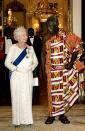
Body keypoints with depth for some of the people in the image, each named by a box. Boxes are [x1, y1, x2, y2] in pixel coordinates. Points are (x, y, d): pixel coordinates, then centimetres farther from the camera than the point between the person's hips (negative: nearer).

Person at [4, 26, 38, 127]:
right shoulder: (13, 48, 0)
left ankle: (27, 120, 12)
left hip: (28, 76, 2)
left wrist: (31, 68, -4)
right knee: (17, 97, -1)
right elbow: (7, 62, -2)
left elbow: (35, 61, 13)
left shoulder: (30, 48, 7)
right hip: (16, 76, -2)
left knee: (27, 97, 2)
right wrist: (15, 69, -13)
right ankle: (17, 120, 7)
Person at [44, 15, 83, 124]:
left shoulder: (65, 36, -8)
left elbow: (77, 48, -8)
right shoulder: (47, 39, 5)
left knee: (63, 90, 5)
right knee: (52, 91, 5)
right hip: (52, 70, 2)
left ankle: (62, 114, 17)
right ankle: (52, 114, 14)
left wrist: (71, 62, -16)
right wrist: (46, 69, 9)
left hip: (64, 69, -2)